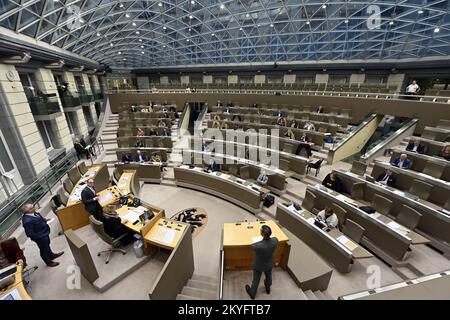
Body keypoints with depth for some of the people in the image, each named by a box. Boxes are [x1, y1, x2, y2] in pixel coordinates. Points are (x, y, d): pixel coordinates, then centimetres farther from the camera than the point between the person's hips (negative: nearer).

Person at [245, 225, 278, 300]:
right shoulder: (275, 240, -33)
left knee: (256, 280, 25)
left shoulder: (258, 246, -45)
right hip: (269, 264, 4)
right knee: (268, 277, 34)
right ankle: (268, 289, 64)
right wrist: (265, 239, -6)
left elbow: (253, 246, -19)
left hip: (259, 265, -4)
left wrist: (262, 240, -10)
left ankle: (252, 294, 53)